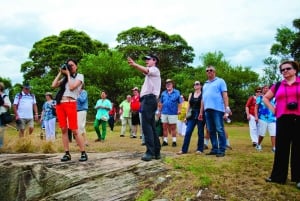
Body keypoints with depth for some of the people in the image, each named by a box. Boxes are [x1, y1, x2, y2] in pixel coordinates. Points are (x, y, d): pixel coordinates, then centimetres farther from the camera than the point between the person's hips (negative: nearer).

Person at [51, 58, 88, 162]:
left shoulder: (79, 76, 6)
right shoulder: (64, 77, 21)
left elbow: (72, 87, -9)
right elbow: (53, 85, 9)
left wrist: (68, 74, 0)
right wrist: (60, 73, 11)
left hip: (70, 104, -5)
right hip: (60, 104, 5)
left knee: (74, 130, -9)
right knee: (63, 129, 3)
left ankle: (83, 153, -3)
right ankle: (67, 154, 7)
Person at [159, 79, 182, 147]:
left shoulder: (177, 92, 0)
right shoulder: (163, 93, 9)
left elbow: (179, 102, -2)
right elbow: (161, 103, 14)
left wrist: (179, 110, -13)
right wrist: (160, 111, 11)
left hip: (173, 113, -3)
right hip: (164, 113, 4)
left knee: (173, 128, 3)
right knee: (164, 127, 7)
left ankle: (174, 141, 11)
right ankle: (165, 141, 16)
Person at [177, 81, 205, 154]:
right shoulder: (191, 95, 14)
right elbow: (188, 106, 14)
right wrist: (186, 116, 8)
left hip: (200, 115, -3)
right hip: (192, 115, 4)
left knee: (200, 133, 3)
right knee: (188, 132, -2)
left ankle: (200, 149, 12)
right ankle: (184, 149, 1)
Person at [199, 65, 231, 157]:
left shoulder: (220, 81, 8)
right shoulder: (205, 84, 25)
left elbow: (224, 95, -2)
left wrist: (227, 107, -13)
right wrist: (201, 112, 19)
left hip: (217, 109, -6)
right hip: (207, 110, 6)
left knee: (219, 130, -7)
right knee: (211, 131, 6)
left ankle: (221, 150, -4)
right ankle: (214, 149, 13)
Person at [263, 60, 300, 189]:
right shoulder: (278, 86, 13)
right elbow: (265, 98, 22)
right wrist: (273, 109, 7)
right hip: (283, 120, 3)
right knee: (281, 148, 7)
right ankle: (278, 176, 15)